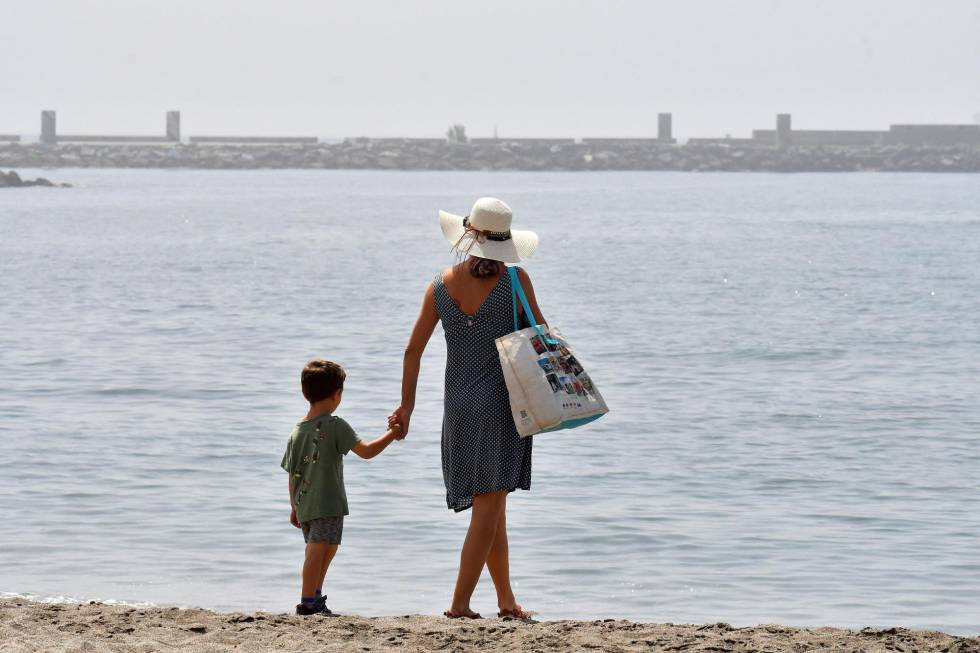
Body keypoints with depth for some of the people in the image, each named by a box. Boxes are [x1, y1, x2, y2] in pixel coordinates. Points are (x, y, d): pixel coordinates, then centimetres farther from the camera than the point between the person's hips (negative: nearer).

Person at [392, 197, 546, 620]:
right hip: (501, 404, -4)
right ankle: (460, 603, -12)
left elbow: (414, 349, 5)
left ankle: (506, 600, 22)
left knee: (492, 507, 15)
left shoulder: (440, 287, 1)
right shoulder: (515, 281, -9)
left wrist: (407, 404, 14)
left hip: (458, 407, 5)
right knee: (488, 505, -5)